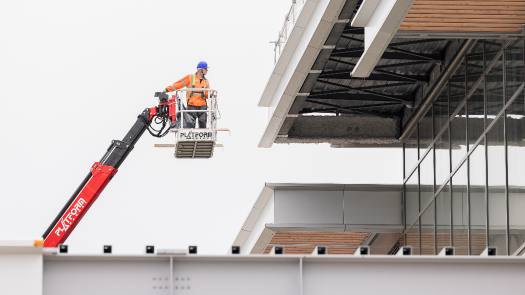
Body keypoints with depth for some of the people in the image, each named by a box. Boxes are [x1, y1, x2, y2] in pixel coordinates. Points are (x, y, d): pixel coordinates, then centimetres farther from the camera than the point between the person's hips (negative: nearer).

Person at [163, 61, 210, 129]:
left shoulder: (206, 81, 13)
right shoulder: (190, 78, -1)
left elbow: (208, 94, 12)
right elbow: (178, 84, -1)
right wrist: (167, 89, -6)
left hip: (202, 106, 4)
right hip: (192, 106, -4)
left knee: (202, 126, 1)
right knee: (190, 126, -5)